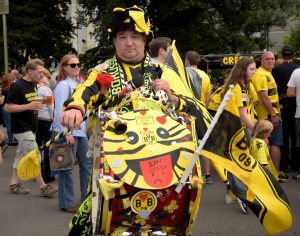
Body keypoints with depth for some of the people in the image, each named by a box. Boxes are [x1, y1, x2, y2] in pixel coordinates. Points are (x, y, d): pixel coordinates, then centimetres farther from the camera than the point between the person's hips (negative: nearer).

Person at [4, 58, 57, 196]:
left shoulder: (33, 84, 8)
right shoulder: (18, 87, -18)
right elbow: (7, 107, -19)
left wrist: (39, 103, 3)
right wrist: (29, 106, -25)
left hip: (30, 127, 9)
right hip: (22, 128, -9)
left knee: (21, 156, 13)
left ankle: (14, 184, 21)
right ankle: (43, 187, -2)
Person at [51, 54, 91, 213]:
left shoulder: (79, 84, 15)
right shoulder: (63, 85, -10)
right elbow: (60, 110, -17)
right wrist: (66, 132, -21)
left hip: (80, 130, 8)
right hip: (67, 132, -8)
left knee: (86, 164, 12)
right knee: (67, 167, -1)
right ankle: (66, 203, 8)